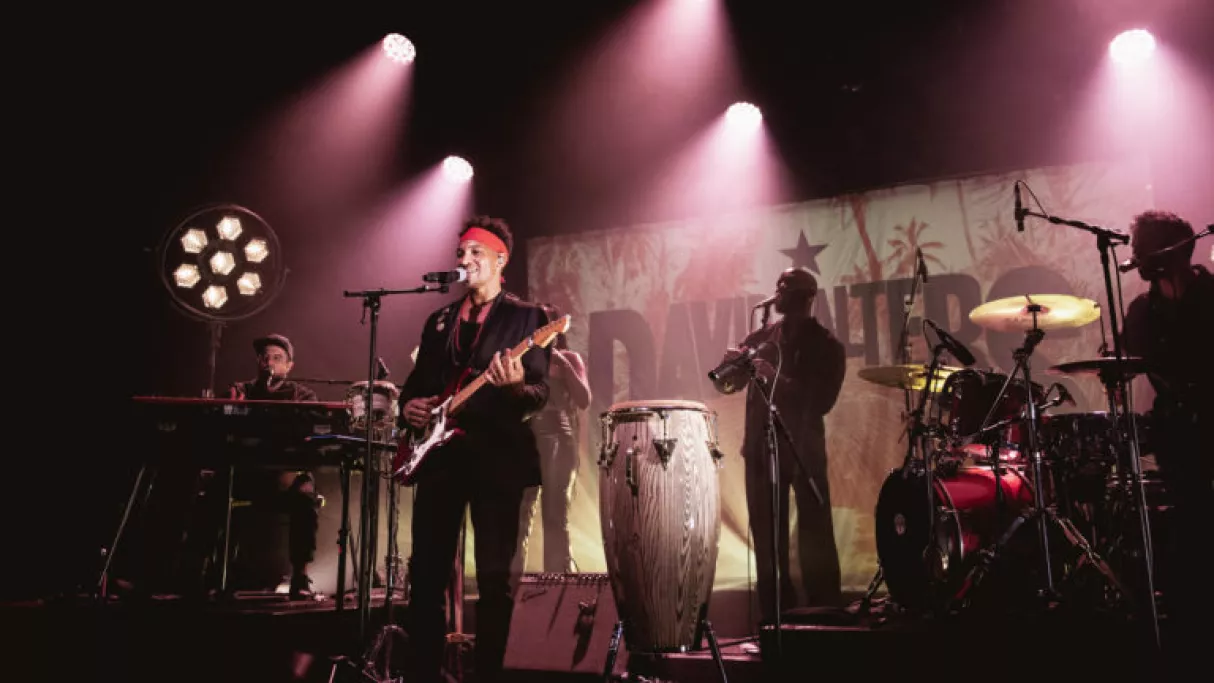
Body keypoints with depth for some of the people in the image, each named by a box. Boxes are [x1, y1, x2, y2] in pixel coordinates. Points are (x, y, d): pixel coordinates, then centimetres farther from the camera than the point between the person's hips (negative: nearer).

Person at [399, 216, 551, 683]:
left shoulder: (526, 316, 2)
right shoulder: (439, 320, 18)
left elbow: (541, 393, -6)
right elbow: (417, 380, 22)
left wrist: (516, 385, -27)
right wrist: (408, 405, 0)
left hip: (496, 456, -5)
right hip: (439, 453, 5)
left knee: (494, 576, -3)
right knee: (426, 572, 5)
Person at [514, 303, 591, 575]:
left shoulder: (569, 358, 10)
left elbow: (584, 401, -1)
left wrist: (563, 364, -8)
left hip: (558, 438, -2)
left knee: (555, 515, -5)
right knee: (517, 512, -1)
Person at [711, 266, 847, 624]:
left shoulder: (826, 346, -2)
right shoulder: (761, 337, 10)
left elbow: (822, 402, -14)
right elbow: (725, 385, 9)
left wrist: (777, 380, -23)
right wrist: (732, 364, -12)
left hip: (805, 451, -4)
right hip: (760, 449, 4)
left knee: (815, 538, -4)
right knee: (767, 538, 8)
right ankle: (776, 619, 19)